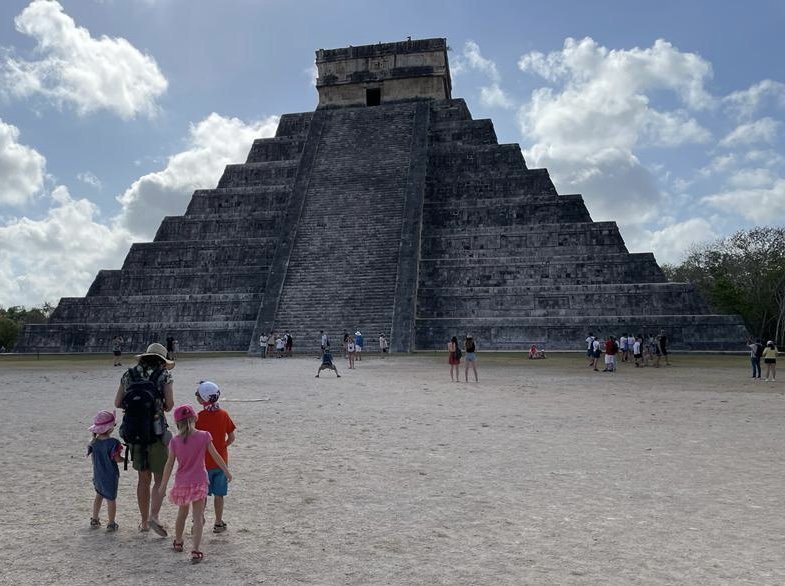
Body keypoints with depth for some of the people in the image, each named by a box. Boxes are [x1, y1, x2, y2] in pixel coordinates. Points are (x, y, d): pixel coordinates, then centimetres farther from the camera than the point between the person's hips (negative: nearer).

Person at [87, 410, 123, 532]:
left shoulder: (94, 442, -4)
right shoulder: (113, 442, -21)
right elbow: (117, 458, -18)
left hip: (97, 475, 6)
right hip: (110, 476, -6)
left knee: (99, 495, 25)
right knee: (111, 498, 6)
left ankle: (94, 520, 35)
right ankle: (111, 524, 13)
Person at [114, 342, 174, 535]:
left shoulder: (129, 374, 8)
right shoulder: (164, 375, -3)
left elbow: (117, 403, 10)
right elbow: (170, 405, -9)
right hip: (156, 432, -4)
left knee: (143, 478, 16)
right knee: (160, 479, 6)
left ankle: (144, 522, 22)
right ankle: (154, 516, -12)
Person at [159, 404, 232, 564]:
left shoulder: (175, 441, -5)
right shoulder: (204, 436, -9)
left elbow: (169, 464, -2)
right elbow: (216, 456, -3)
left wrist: (163, 486, 7)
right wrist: (227, 472, 9)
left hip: (181, 483, 3)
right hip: (198, 482, -2)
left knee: (182, 514, 23)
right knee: (198, 517, -1)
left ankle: (178, 542, 42)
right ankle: (196, 551, -9)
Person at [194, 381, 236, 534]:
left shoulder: (198, 417, -13)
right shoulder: (224, 414, -3)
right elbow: (231, 438, 0)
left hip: (203, 462, -2)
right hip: (221, 461, 3)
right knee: (218, 494, 11)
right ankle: (218, 523, 18)